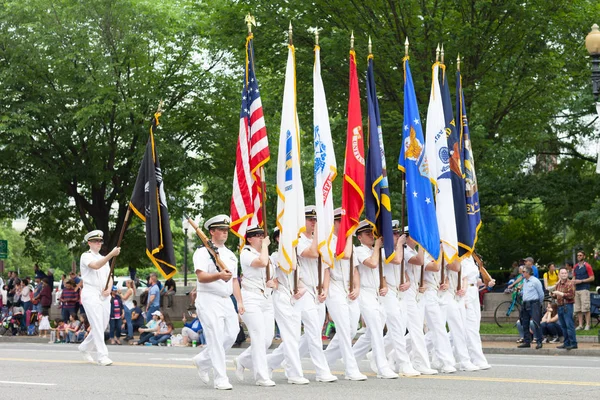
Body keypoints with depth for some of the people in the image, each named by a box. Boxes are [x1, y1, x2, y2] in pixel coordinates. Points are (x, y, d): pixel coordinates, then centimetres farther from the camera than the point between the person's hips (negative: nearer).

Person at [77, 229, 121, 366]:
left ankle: (85, 348, 28)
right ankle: (102, 356, -17)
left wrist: (109, 289, -3)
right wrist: (111, 254, -36)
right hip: (90, 294, -7)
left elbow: (109, 277, 19)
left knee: (102, 325, 8)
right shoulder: (86, 256, -3)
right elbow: (95, 266, -24)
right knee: (97, 325, -14)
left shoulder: (103, 258, 21)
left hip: (104, 296, 7)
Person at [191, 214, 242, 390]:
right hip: (209, 299, -7)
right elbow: (201, 277, -17)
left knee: (231, 335, 0)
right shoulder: (203, 252, -4)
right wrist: (219, 275, -34)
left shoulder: (230, 255, 19)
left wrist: (240, 301, 11)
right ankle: (221, 379, -8)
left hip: (226, 300, 7)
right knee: (216, 339, -10)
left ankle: (202, 360, 22)